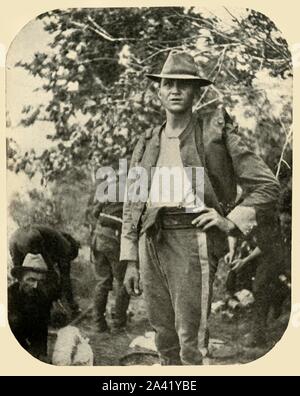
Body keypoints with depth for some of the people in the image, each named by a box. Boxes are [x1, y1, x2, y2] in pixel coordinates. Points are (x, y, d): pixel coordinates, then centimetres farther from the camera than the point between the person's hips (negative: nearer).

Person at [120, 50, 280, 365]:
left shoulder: (216, 131, 5)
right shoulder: (147, 143, 16)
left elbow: (267, 186, 5)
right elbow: (131, 205, 16)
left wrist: (232, 222, -8)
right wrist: (130, 261, 11)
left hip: (191, 236, -4)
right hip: (151, 240, 5)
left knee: (190, 339, -6)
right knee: (163, 336, 10)